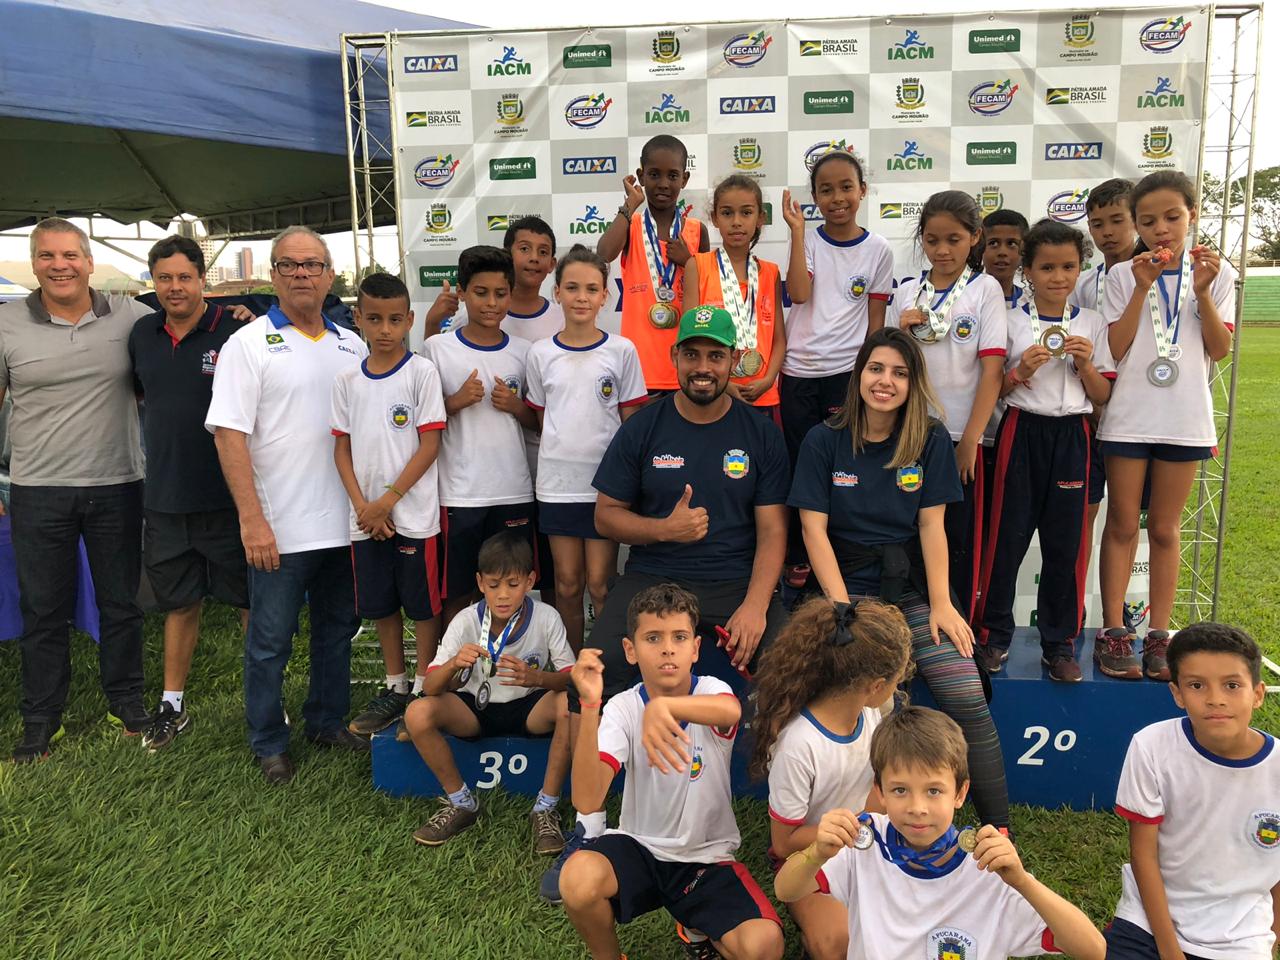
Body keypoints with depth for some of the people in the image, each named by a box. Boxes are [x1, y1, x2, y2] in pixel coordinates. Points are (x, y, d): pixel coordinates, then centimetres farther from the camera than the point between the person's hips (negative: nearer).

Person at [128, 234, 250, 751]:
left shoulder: (234, 331, -9)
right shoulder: (142, 334, 7)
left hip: (227, 497, -5)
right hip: (164, 498, 5)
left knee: (250, 601, 7)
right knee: (179, 604, 18)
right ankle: (173, 704, 31)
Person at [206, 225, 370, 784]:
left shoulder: (352, 346, 10)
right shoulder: (250, 344, -5)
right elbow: (229, 434, -11)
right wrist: (251, 518, -18)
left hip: (343, 523, 5)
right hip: (277, 527, -5)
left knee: (337, 630, 16)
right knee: (270, 641, 6)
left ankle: (328, 722, 33)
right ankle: (268, 743, 22)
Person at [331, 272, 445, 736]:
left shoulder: (421, 372, -6)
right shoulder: (347, 380, 6)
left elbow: (430, 445, -10)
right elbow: (342, 448, 6)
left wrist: (388, 501, -12)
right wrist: (362, 506, -6)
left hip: (414, 512, -4)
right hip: (365, 517, 4)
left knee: (423, 605, 5)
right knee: (380, 605, 14)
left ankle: (424, 691, 20)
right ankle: (395, 687, 29)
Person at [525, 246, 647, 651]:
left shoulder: (621, 351, -1)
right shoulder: (541, 353, 4)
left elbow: (632, 421, 1)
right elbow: (541, 417, 14)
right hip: (557, 483, 2)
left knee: (600, 585, 1)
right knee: (567, 584, 10)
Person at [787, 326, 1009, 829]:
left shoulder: (932, 440, 4)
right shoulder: (824, 440, 0)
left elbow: (932, 525, 0)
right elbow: (814, 528, -4)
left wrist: (941, 604, -8)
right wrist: (841, 606, -13)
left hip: (916, 586, 2)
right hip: (852, 585, -2)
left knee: (968, 700, -15)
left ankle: (1000, 832, -3)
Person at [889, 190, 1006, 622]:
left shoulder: (985, 289, -1)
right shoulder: (907, 292, 8)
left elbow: (992, 369, -7)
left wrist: (969, 441, -13)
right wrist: (902, 332, -6)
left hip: (961, 437, -3)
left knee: (959, 543, 4)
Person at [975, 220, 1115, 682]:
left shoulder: (1094, 324, 7)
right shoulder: (1010, 321, 1)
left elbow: (1102, 397, 7)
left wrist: (1086, 364, -10)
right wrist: (1020, 372, -14)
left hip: (1071, 436, 2)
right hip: (1021, 432, -1)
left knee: (1066, 541, 4)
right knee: (1007, 535, 0)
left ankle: (1059, 643, 16)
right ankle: (994, 634, 14)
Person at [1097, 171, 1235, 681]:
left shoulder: (1215, 272, 4)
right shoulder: (1124, 274, 1)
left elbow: (1220, 349, -2)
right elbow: (1116, 348, -7)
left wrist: (1202, 290, -13)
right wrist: (1143, 287, -14)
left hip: (1184, 417, 1)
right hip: (1128, 415, -1)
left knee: (1165, 526, 8)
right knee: (1122, 524, 4)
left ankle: (1158, 633, 15)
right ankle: (1113, 631, 10)